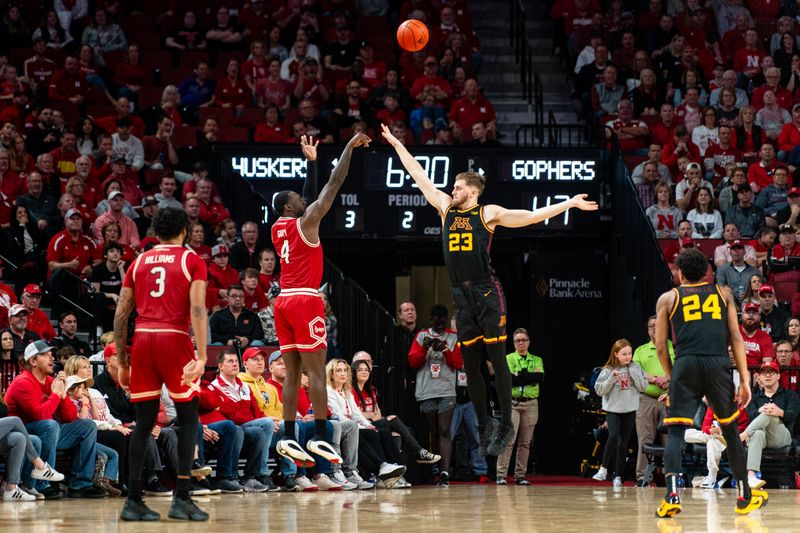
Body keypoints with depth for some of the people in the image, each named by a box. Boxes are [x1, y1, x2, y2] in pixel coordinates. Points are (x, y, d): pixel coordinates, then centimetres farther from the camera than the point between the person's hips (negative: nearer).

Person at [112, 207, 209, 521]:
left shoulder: (139, 262, 17)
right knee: (187, 418, 6)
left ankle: (133, 501, 4)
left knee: (144, 422, 9)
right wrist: (201, 358, -14)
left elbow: (120, 315, 13)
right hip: (175, 339, -4)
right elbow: (198, 310, -8)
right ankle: (181, 498, -3)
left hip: (142, 341, 4)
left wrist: (121, 362, 18)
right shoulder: (192, 261, 5)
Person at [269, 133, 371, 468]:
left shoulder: (278, 227, 15)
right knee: (316, 369, -9)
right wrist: (350, 147, 1)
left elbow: (311, 194, 30)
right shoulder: (306, 222, -5)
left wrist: (311, 161, 34)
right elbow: (334, 185, -5)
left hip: (283, 302, 8)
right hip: (305, 301, -8)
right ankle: (319, 437, -15)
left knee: (293, 372, 6)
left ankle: (288, 438, 1)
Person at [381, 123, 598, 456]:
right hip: (461, 296, 5)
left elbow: (532, 216, -3)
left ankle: (506, 425, 1)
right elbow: (419, 176, 18)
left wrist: (569, 204, -10)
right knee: (470, 365, 8)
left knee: (497, 360, -3)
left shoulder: (488, 213, -1)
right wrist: (396, 144, 22)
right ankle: (484, 424, 19)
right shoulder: (446, 208, 13)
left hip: (487, 294, -5)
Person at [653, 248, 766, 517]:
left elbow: (661, 347, 10)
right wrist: (745, 380, 8)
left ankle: (672, 496, -20)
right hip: (719, 363, 1)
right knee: (730, 430, 17)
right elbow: (736, 337, 10)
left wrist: (672, 378, 23)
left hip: (685, 364, -1)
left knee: (675, 432, 0)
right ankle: (744, 497, 24)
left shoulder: (668, 299, 15)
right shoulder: (723, 293, 18)